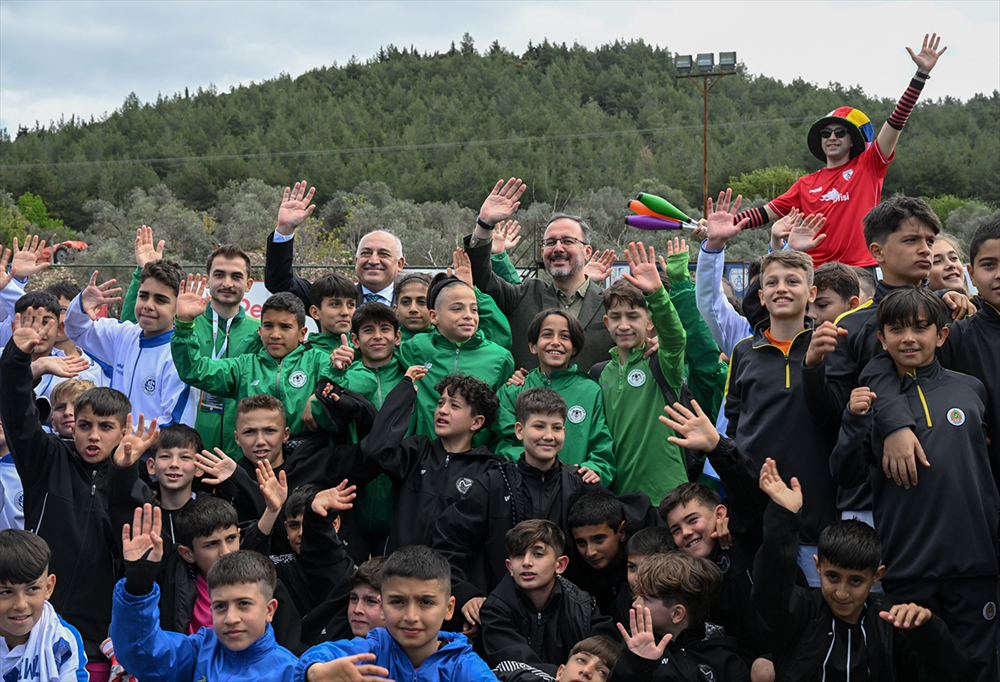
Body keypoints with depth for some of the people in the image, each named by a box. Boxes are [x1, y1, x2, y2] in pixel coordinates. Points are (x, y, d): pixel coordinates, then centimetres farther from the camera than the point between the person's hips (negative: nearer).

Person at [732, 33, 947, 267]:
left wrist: (922, 73, -4)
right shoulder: (806, 184, 16)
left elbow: (896, 121, 2)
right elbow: (766, 213, 14)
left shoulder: (868, 166, 8)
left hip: (861, 271, -2)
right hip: (815, 272, 2)